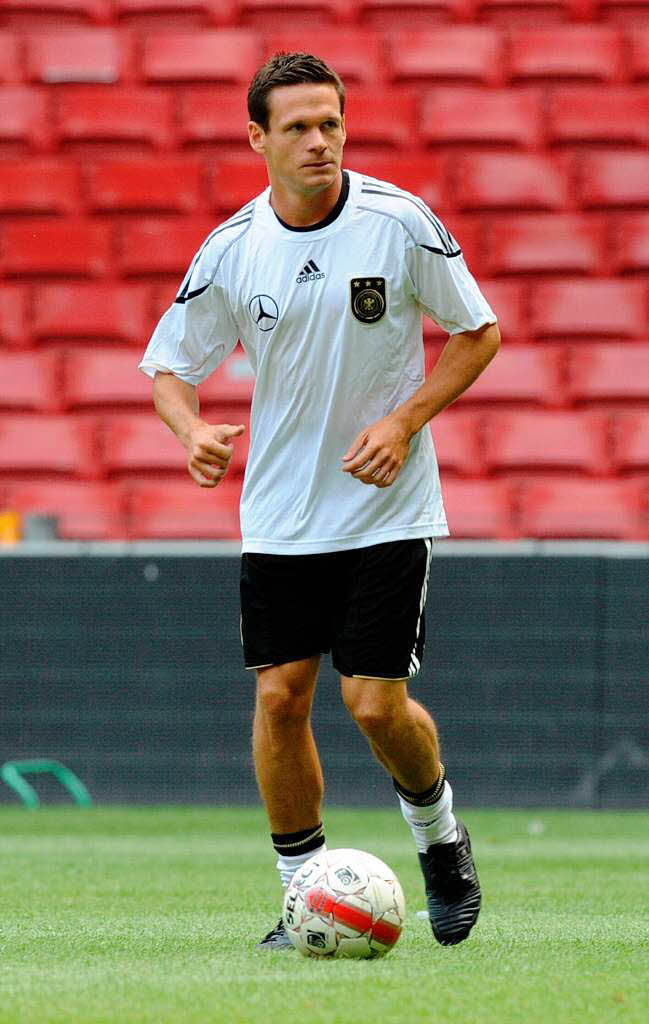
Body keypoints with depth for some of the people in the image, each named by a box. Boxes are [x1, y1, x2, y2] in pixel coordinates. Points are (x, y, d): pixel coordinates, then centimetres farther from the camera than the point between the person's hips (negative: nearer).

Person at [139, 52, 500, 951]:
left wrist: (405, 422, -13)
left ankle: (440, 836, 23)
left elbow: (478, 335, -1)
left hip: (388, 508, -2)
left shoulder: (401, 223, -11)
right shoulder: (231, 251, -5)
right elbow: (169, 365, 5)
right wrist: (192, 430, -17)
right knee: (280, 697, -3)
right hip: (280, 520, 2)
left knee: (376, 705, -8)